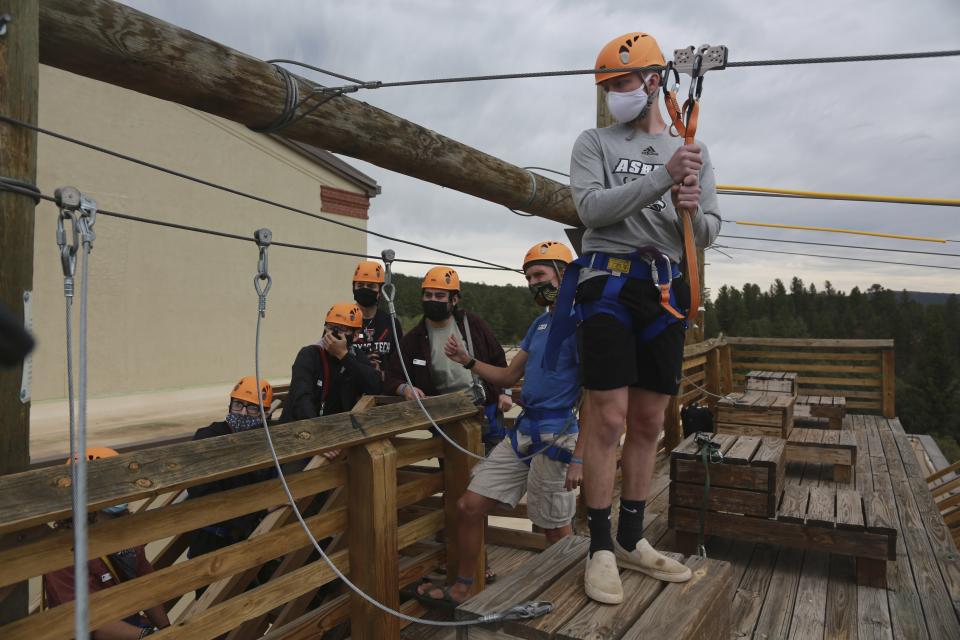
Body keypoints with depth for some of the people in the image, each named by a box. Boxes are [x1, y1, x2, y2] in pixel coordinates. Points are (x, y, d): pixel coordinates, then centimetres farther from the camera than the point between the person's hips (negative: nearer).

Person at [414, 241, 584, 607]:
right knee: (469, 506, 7)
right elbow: (509, 376, 20)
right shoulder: (540, 323, 16)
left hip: (556, 436, -8)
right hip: (523, 431, 8)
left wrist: (579, 458, -19)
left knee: (556, 528, 5)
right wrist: (467, 360, 5)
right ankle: (461, 590, 24)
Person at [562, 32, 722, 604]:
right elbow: (592, 208, -12)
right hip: (609, 284, -3)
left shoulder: (693, 151, 15)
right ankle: (600, 547, 5)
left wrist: (694, 211, -14)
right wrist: (663, 177, -19)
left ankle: (632, 539, 21)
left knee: (649, 422, 8)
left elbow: (709, 235, 9)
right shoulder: (594, 143, 7)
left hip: (666, 293, 4)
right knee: (610, 420, -7)